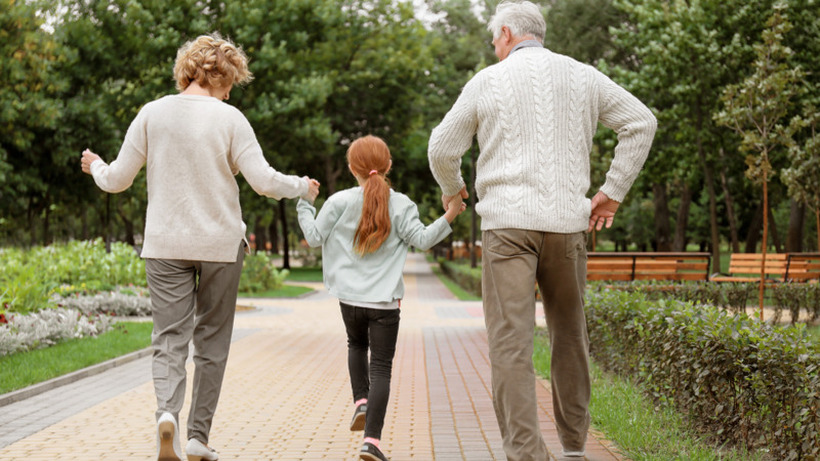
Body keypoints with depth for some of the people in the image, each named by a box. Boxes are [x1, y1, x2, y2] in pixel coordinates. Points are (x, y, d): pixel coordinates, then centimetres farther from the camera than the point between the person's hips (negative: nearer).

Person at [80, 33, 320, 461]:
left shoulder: (152, 114, 0)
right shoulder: (229, 118, -6)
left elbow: (118, 180, 2)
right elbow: (264, 181, -10)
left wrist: (95, 166, 24)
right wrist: (301, 186, 9)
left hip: (164, 245, 1)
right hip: (220, 244, -1)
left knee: (169, 337, 2)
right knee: (211, 342, 10)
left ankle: (167, 412, -24)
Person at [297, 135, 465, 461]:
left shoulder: (340, 202, -2)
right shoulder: (400, 205, -4)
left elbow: (315, 237, 3)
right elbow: (422, 240, -8)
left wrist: (303, 204, 16)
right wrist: (450, 215, -5)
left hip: (349, 298, 2)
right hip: (384, 300, -2)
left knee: (357, 345, 31)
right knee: (381, 367, -1)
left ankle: (361, 401, 12)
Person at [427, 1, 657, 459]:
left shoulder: (487, 81, 4)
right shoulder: (583, 76, 10)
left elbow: (442, 149, 8)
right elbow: (642, 122, 9)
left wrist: (452, 188, 28)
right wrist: (613, 191, 11)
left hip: (507, 221, -3)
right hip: (567, 223, 3)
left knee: (511, 341, -6)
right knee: (570, 336, 16)